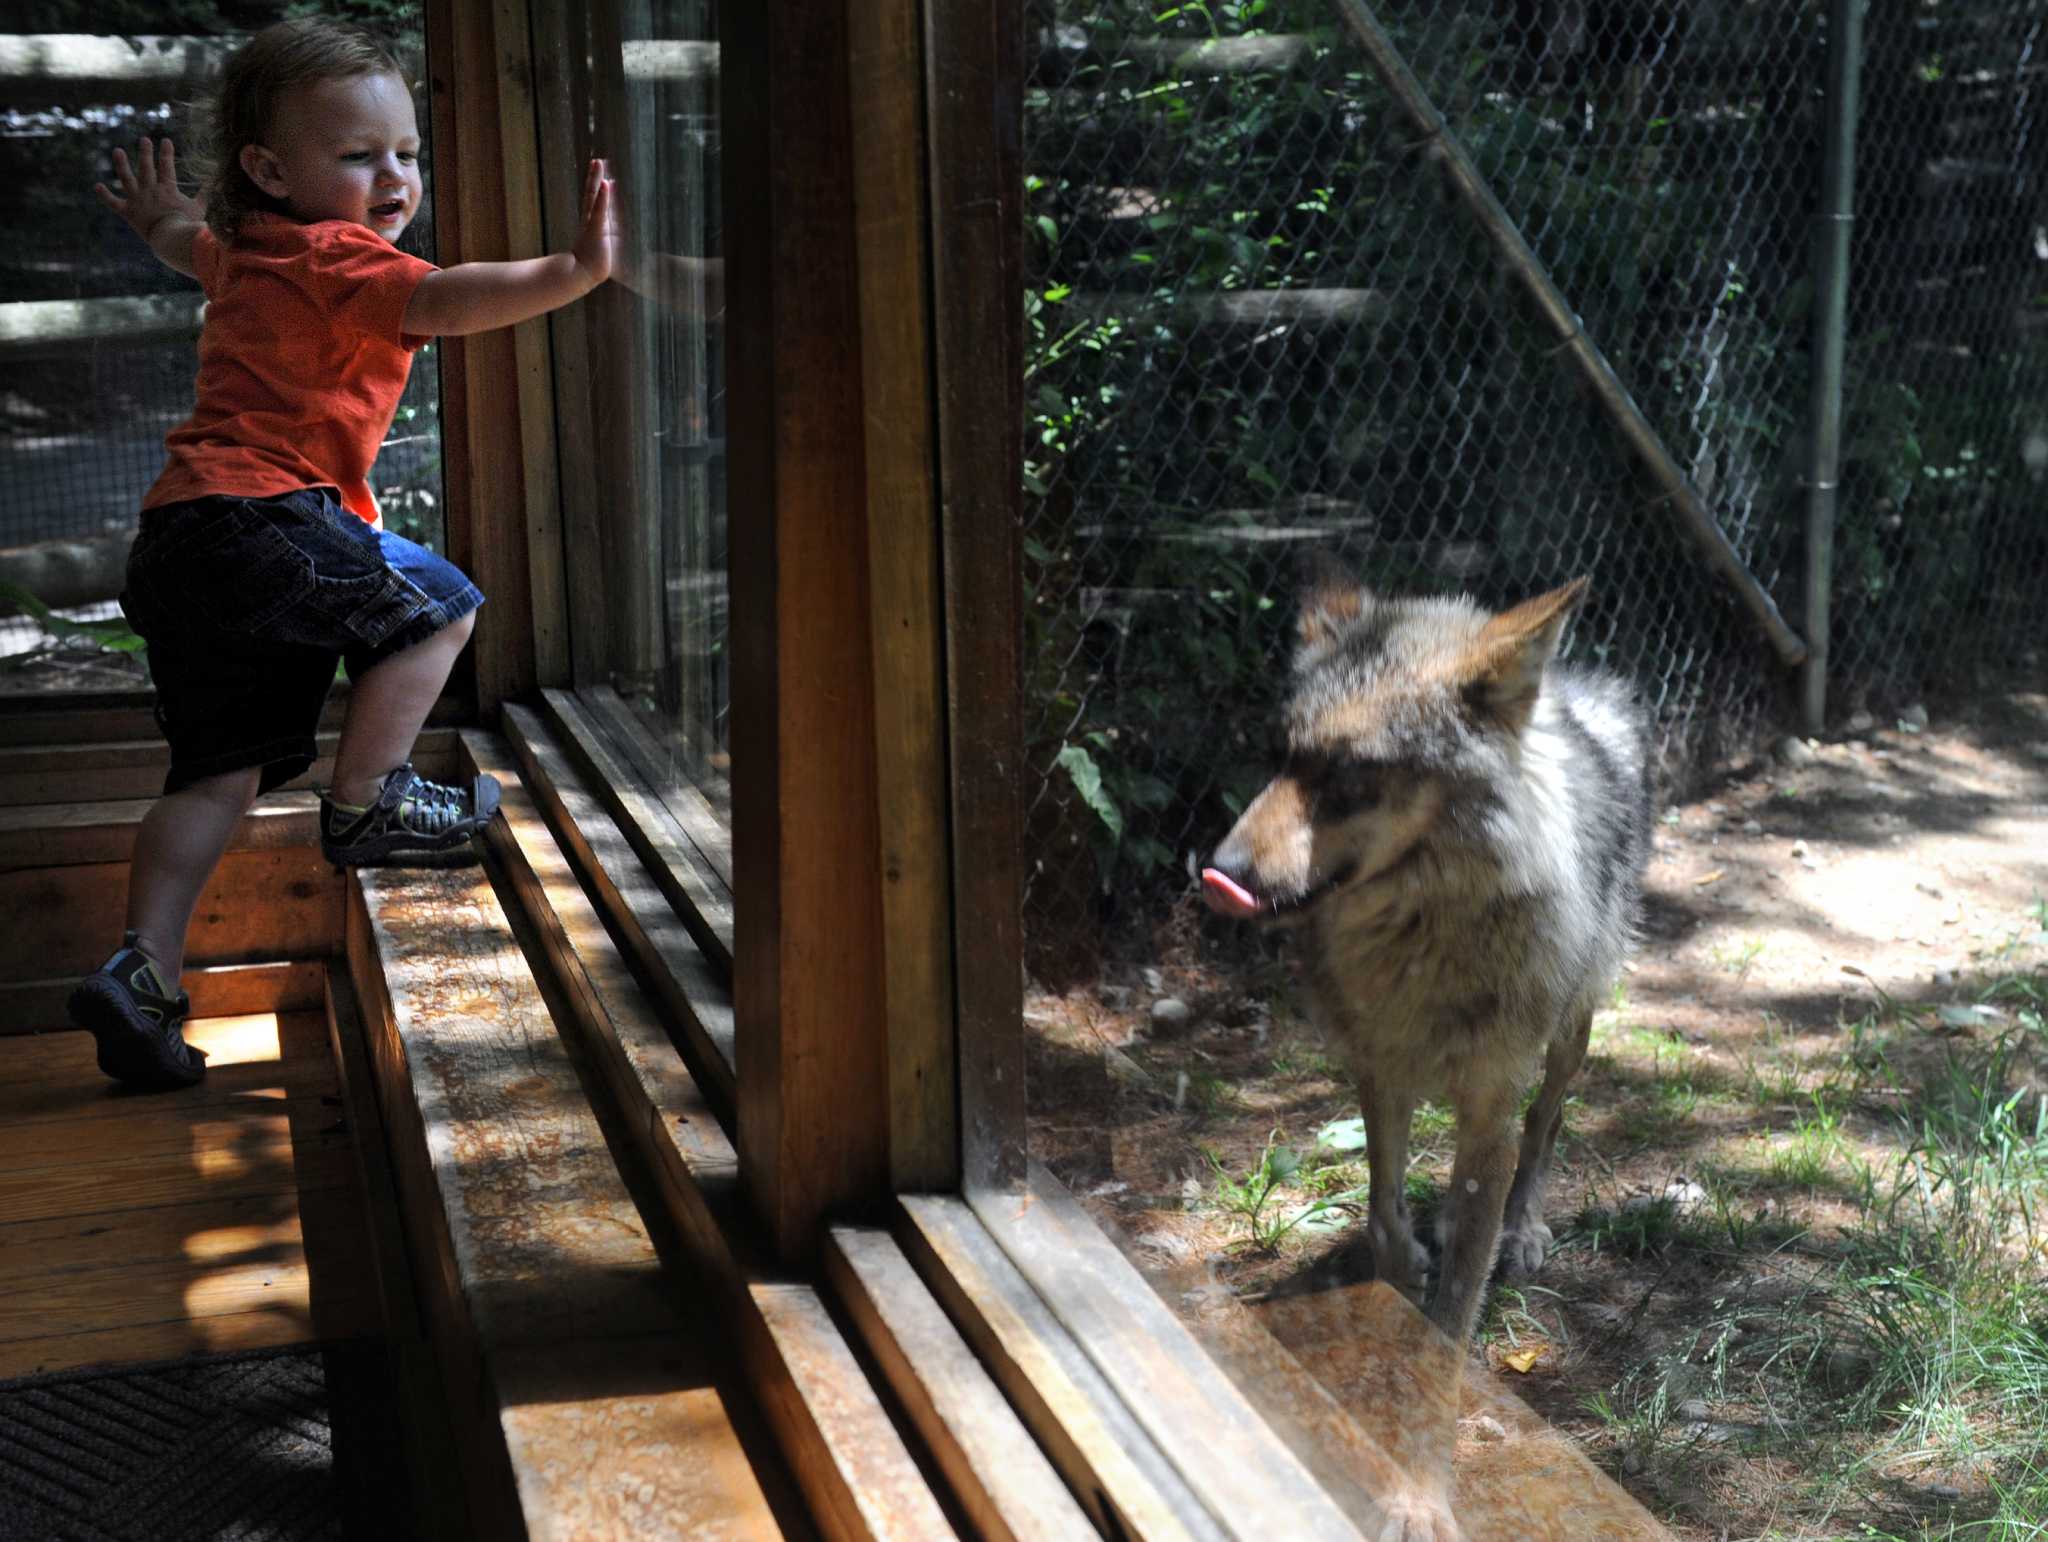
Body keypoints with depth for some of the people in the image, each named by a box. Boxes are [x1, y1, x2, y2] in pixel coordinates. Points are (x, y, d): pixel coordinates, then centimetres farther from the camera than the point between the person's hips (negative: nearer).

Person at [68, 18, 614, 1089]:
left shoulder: (245, 251, 25)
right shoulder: (339, 258, -5)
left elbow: (185, 239, 49)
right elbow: (446, 300, -25)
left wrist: (159, 217, 72)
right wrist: (575, 271, -33)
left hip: (176, 537, 9)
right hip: (260, 515, -9)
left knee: (218, 767, 7)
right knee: (433, 607, -2)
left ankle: (144, 966, -2)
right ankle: (363, 806, 4)